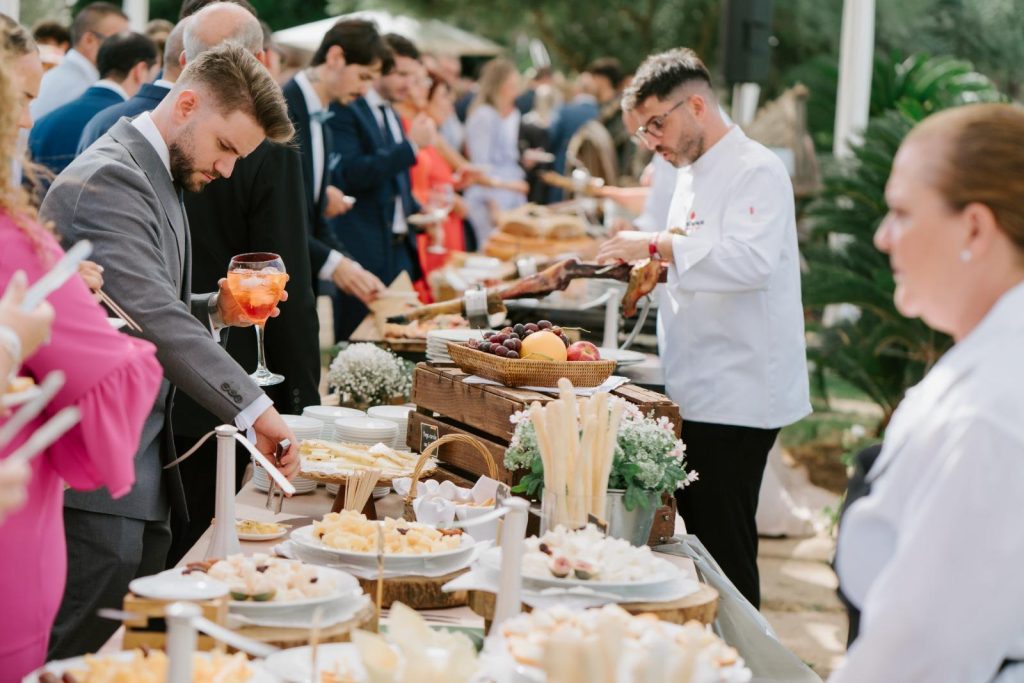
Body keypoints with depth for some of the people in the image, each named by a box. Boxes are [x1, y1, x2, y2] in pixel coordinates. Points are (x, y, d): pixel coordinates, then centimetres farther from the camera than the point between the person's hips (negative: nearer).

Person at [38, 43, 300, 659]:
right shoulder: (109, 180, -17)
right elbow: (149, 316, -28)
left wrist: (215, 311, 5)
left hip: (141, 474, 10)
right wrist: (253, 407, -31)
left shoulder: (159, 179, 17)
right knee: (83, 657, -6)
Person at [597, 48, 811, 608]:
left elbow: (750, 259, -27)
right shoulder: (694, 173, 19)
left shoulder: (756, 171, -12)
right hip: (695, 392, 9)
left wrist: (655, 245, -25)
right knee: (695, 540, 12)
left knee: (725, 551, -6)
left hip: (737, 397, -9)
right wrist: (660, 268, 8)